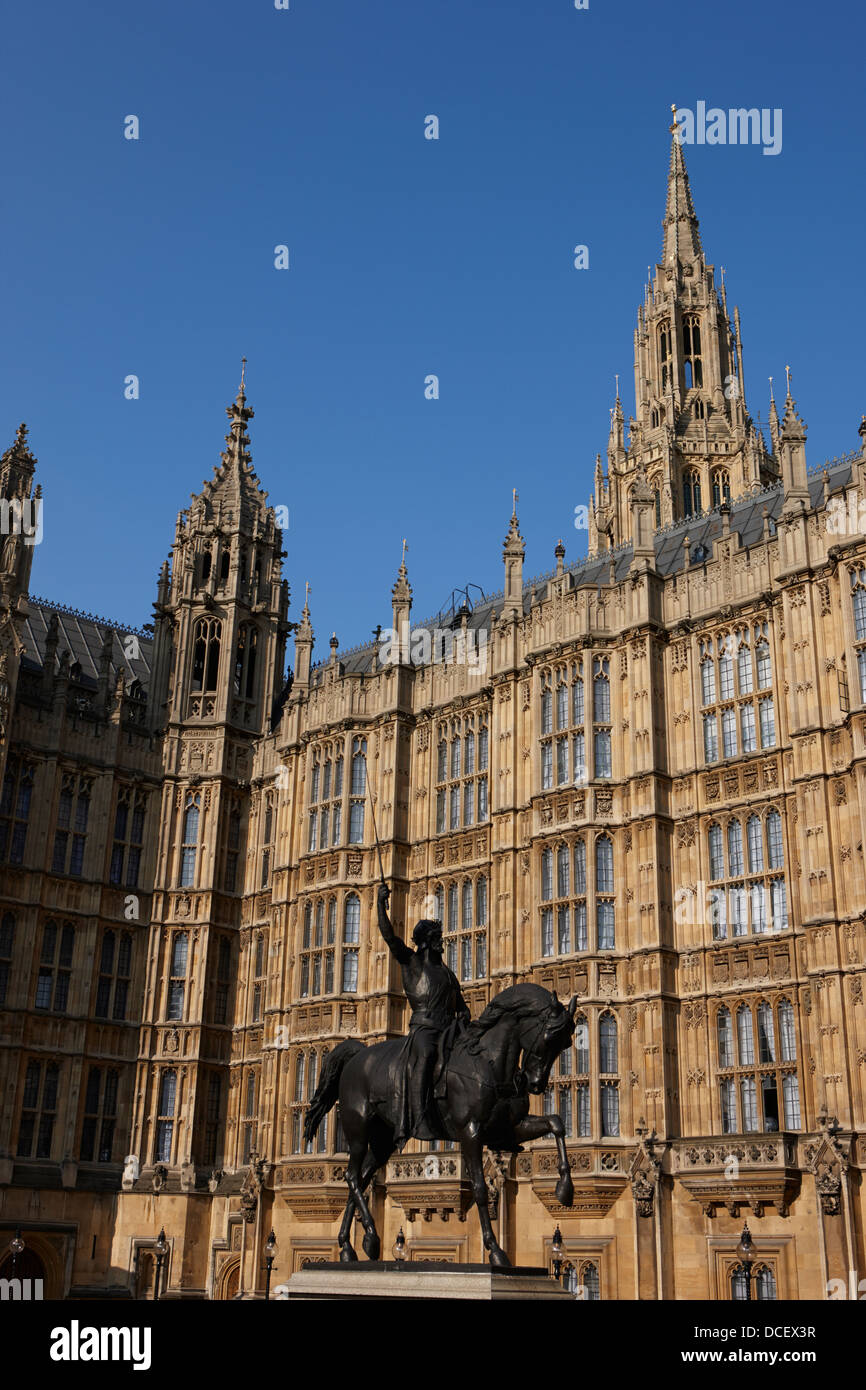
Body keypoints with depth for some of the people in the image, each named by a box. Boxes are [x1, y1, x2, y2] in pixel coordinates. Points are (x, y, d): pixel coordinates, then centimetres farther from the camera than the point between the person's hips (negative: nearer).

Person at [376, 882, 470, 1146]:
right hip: (423, 1027, -5)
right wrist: (382, 904, -12)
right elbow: (388, 934, -3)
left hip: (449, 1029, 5)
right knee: (425, 1055, -33)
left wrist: (463, 1016, 5)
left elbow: (462, 1006, 28)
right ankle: (420, 1121, -40)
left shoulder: (447, 973, 26)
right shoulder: (410, 960, 10)